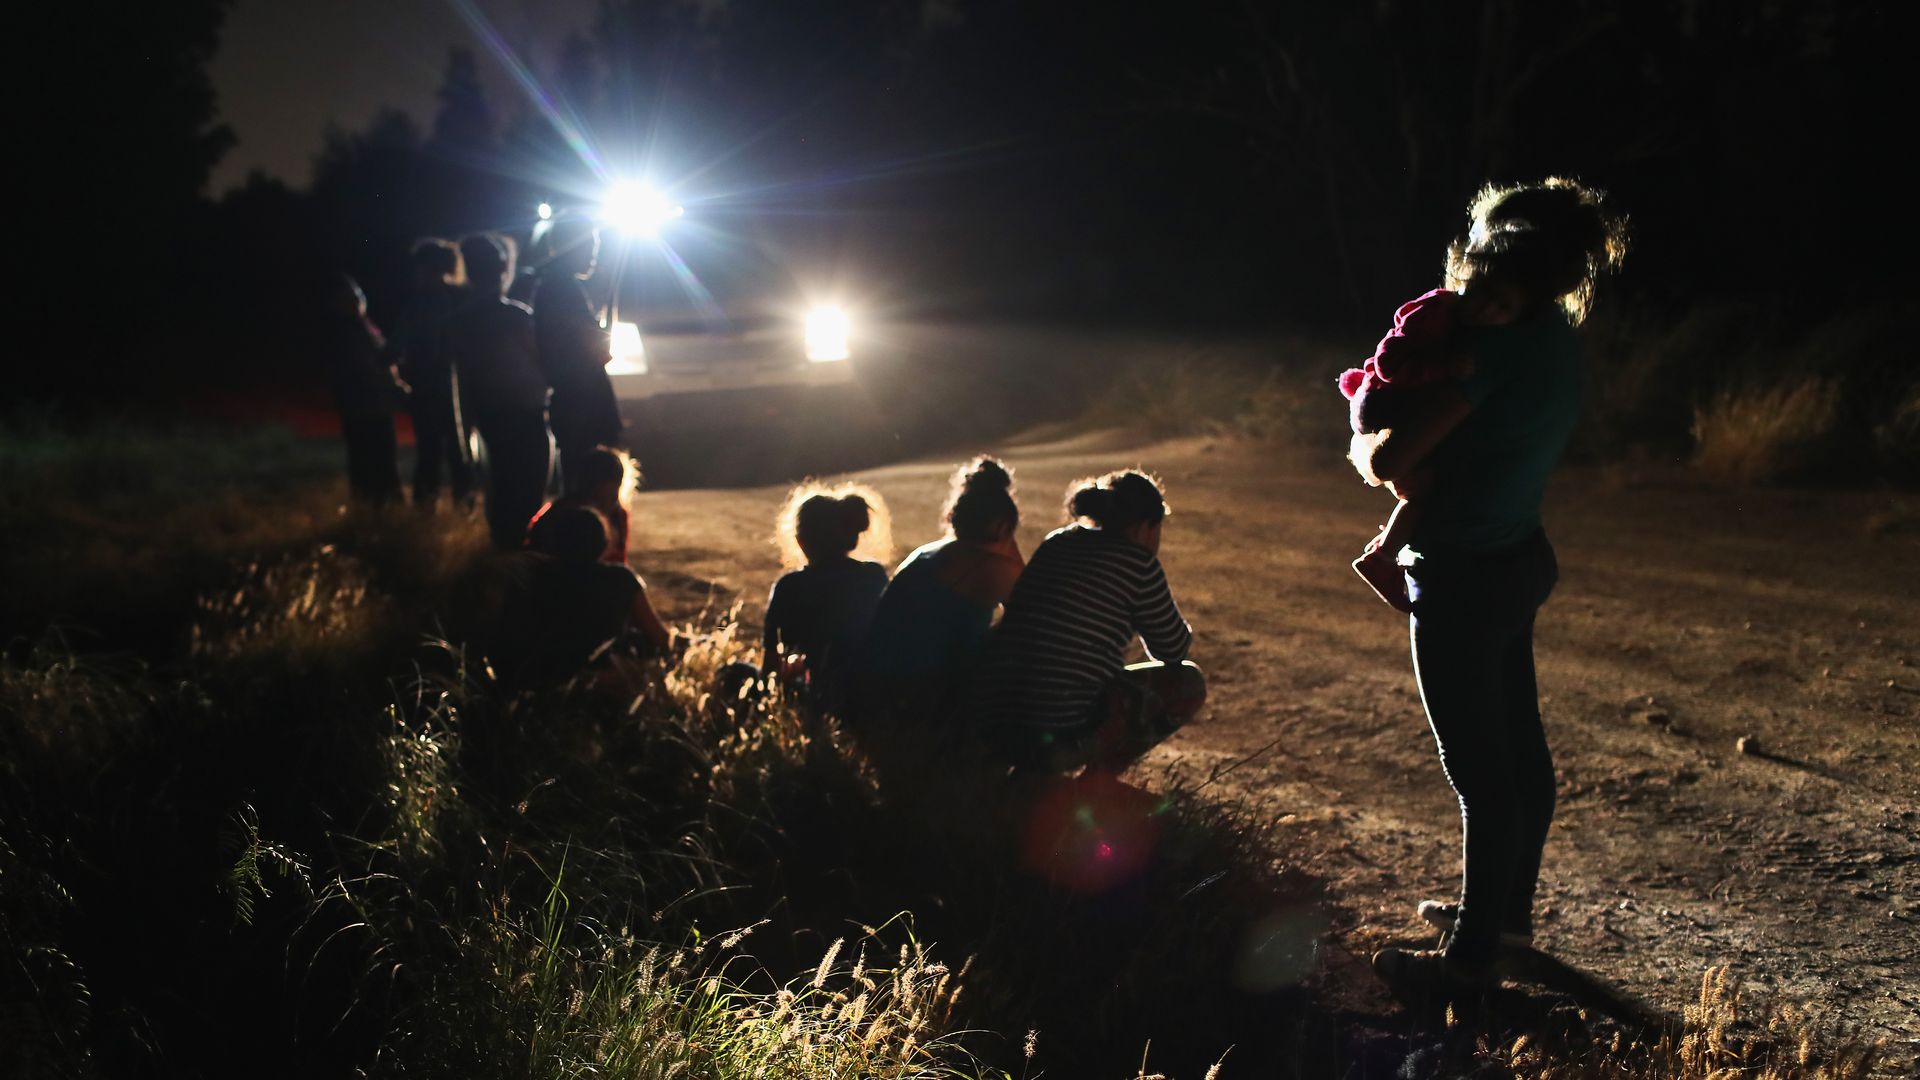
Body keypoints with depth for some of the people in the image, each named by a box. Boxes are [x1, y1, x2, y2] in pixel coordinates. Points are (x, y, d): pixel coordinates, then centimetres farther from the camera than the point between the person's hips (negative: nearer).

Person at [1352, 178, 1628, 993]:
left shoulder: (1494, 350, -23)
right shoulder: (1559, 341, 6)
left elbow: (1390, 461, -23)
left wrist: (1365, 446, -1)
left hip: (1463, 578, -10)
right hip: (1518, 558, 10)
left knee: (1478, 766, -1)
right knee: (1518, 743, 20)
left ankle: (1473, 953, 10)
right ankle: (1508, 909, 37)